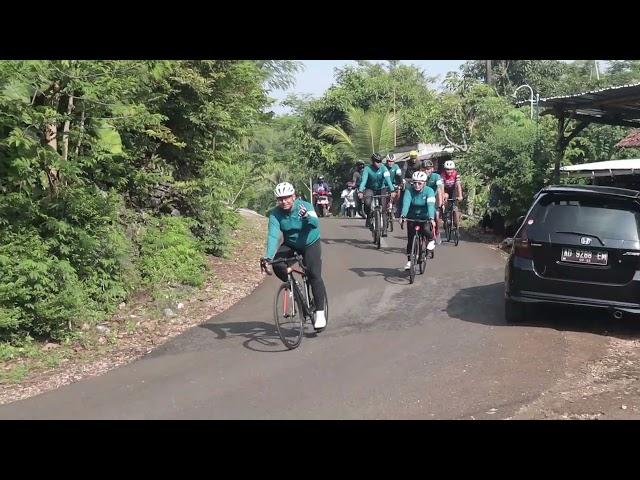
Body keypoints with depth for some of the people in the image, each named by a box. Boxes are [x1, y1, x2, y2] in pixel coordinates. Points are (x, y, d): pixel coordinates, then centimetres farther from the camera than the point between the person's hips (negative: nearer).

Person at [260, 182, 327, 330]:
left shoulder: (305, 206, -24)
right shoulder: (275, 214, -17)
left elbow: (315, 223, -41)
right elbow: (272, 235, -28)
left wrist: (307, 217, -64)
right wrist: (268, 255, -43)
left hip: (310, 243, -3)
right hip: (290, 245, 3)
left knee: (314, 275, -18)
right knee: (277, 264, -26)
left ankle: (319, 313, -9)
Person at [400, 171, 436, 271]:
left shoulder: (429, 191, -20)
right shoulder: (409, 190, -17)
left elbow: (430, 205, -33)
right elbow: (406, 203, -32)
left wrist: (431, 218, -49)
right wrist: (403, 215, -50)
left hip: (426, 216, -2)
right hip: (412, 216, 2)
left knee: (426, 229, -31)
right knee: (410, 239, -3)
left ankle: (431, 240, 4)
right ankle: (409, 261, 11)